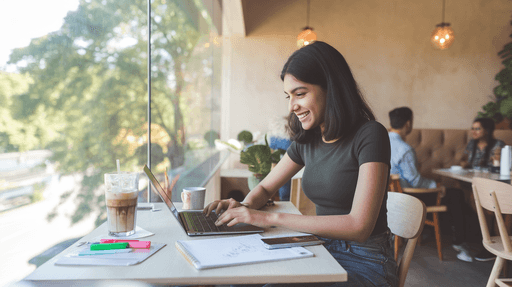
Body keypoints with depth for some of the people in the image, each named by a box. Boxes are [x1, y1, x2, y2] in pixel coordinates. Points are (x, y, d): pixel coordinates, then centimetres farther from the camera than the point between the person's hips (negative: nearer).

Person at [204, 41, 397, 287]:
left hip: (366, 264, -6)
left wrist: (272, 218, -24)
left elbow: (359, 226, -24)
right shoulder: (307, 140, 5)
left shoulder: (369, 135, -17)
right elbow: (265, 188, 16)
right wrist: (245, 207, -9)